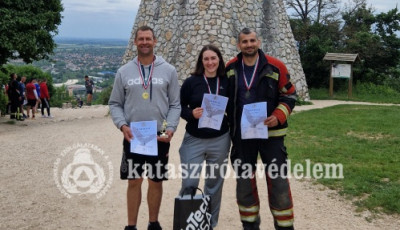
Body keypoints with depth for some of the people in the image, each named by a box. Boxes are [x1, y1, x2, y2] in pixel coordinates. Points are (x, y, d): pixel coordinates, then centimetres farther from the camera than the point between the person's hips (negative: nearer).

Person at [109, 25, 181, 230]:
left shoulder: (168, 71, 2)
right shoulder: (124, 72, 3)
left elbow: (175, 104, 2)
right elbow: (115, 103, 6)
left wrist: (171, 128, -13)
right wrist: (122, 124, -11)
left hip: (160, 137, 0)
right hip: (132, 137, 0)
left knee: (156, 181, 11)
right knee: (134, 181, 7)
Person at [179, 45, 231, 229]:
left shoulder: (227, 82, 2)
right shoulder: (191, 82, -4)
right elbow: (179, 106, 1)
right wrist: (191, 113, -17)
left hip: (220, 140, 2)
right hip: (194, 140, -2)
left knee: (215, 183, 11)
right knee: (189, 182, -3)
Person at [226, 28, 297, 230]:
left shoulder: (275, 67, -5)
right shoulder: (230, 69, 2)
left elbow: (289, 96, 0)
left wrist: (278, 116, -16)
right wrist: (228, 126, 3)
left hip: (270, 133, -2)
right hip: (241, 135, 3)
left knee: (278, 182, 0)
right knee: (244, 182, 11)